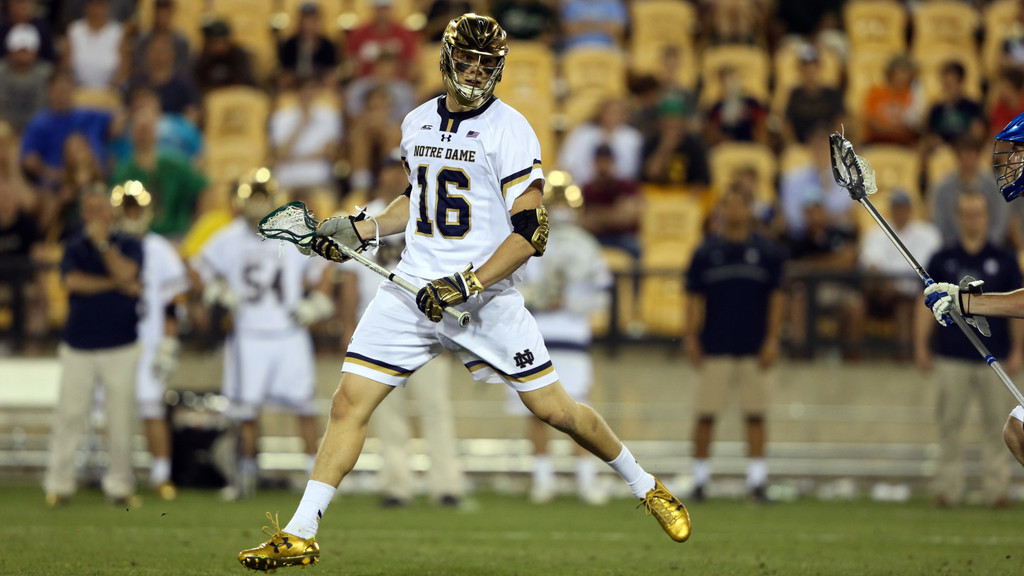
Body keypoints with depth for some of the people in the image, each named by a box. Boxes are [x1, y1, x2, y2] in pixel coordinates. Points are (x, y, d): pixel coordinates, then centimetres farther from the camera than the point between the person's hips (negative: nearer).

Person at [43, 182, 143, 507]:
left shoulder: (130, 246, 7)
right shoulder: (74, 248, 8)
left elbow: (126, 273, -12)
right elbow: (73, 281, -9)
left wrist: (102, 242, -14)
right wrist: (119, 284, -9)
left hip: (121, 346, 0)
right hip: (79, 344, 0)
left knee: (121, 419, 0)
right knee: (69, 416, -3)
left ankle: (119, 484, 8)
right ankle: (58, 483, 2)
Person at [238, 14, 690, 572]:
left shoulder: (509, 129, -9)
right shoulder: (417, 123, 9)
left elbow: (531, 230, -14)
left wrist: (468, 285, -22)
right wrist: (359, 229, 13)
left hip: (486, 295, -4)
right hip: (414, 288, 4)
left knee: (554, 408, -3)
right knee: (349, 402, -6)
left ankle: (645, 485, 21)